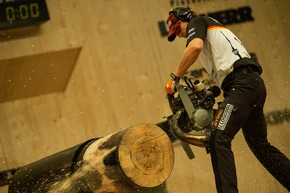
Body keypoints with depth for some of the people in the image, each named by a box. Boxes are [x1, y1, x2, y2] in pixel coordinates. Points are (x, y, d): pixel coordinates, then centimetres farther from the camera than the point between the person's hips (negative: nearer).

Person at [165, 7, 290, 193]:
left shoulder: (196, 22, 7)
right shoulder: (214, 28, 34)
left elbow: (195, 46, -17)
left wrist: (175, 79, -10)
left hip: (242, 84, -10)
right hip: (255, 84, 10)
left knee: (219, 139, -21)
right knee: (260, 145, 19)